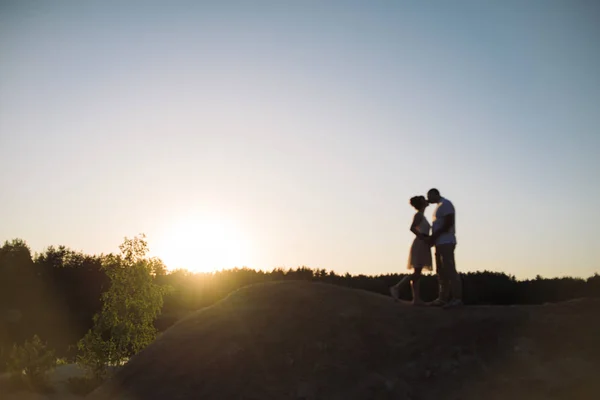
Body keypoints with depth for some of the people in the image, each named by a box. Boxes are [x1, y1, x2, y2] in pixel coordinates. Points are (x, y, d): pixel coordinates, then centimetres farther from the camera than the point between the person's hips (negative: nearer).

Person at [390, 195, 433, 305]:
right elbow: (412, 228, -20)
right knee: (417, 273, -13)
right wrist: (424, 239, -19)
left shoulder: (421, 216, 22)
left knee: (417, 273, 2)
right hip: (420, 245, -9)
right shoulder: (418, 214, -6)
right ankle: (397, 287, -13)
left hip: (421, 246, 9)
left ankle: (416, 299, 0)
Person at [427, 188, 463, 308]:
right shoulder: (440, 206, 22)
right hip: (440, 243, 10)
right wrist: (432, 238, 8)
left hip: (446, 243, -10)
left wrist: (434, 236, -16)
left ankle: (457, 298, -11)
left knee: (449, 270, -12)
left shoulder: (445, 204, -6)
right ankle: (443, 298, 7)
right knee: (441, 271, 6)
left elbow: (449, 223, -17)